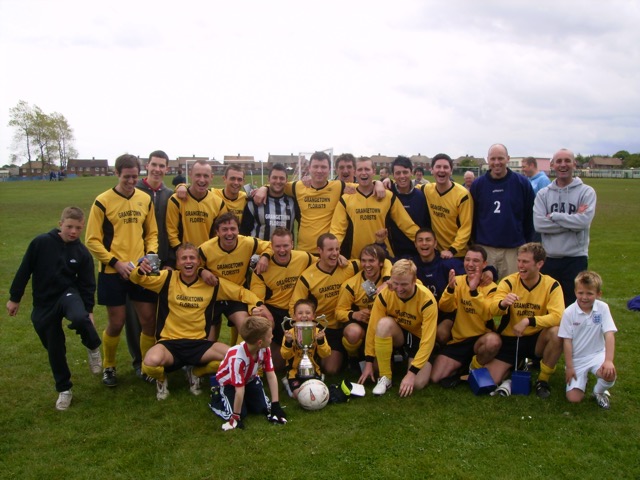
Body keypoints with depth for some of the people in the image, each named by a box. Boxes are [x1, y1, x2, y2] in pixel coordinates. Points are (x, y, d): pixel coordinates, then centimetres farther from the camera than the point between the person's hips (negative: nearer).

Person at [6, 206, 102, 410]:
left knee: (80, 319, -35)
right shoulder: (41, 242, -11)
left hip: (69, 293, -1)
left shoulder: (82, 253, -6)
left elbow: (87, 285, -1)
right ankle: (64, 390, 26)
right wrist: (14, 298, 3)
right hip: (44, 303, 1)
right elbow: (24, 271, -2)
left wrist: (88, 311, -7)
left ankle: (93, 348, -2)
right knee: (54, 349, 7)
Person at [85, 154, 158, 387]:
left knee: (149, 320, 4)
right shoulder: (103, 201, -7)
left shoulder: (145, 199, 5)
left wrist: (150, 254, -6)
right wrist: (116, 263, -14)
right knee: (116, 323, 5)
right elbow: (92, 241, -6)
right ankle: (109, 368, 29)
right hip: (113, 273, -3)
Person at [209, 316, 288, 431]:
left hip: (250, 379, 5)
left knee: (263, 408, -5)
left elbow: (271, 376, -18)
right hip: (228, 383, -5)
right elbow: (239, 389, -35)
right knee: (241, 414, -16)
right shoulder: (237, 358, -42)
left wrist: (275, 404, -17)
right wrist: (236, 416, -26)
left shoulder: (265, 350, -24)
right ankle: (217, 396, 9)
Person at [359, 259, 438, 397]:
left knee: (418, 384, -24)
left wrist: (411, 372, -32)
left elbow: (428, 339, -28)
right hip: (397, 335, 2)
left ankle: (408, 359, 11)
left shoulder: (427, 300, -28)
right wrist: (369, 362, -16)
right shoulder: (384, 295, -22)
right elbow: (373, 328, -15)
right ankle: (385, 377, -22)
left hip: (419, 339, -1)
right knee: (384, 322, -35)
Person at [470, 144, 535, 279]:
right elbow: (472, 217, 9)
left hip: (513, 249, -1)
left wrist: (527, 244, 5)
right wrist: (475, 242, 8)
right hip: (484, 249, 1)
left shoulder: (522, 183, -1)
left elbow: (530, 216, 4)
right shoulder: (478, 184, 3)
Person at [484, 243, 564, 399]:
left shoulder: (551, 285, -11)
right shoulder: (509, 282, -11)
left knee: (556, 332, -33)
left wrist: (528, 321, -34)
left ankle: (543, 380, -8)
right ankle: (519, 363, 21)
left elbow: (557, 316, -24)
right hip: (509, 339, 1)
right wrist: (502, 303, -46)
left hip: (536, 339, -1)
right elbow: (492, 310, -24)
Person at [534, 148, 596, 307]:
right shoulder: (543, 194, 5)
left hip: (576, 258, -2)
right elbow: (539, 223, -10)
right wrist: (572, 219, -12)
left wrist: (553, 216, -9)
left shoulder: (586, 192, 0)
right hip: (549, 258, 2)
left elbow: (584, 221, -16)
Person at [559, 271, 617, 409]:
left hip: (597, 354, 1)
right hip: (577, 359, 0)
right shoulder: (569, 312, -12)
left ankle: (599, 391, 5)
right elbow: (567, 341, -9)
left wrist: (609, 360, -26)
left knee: (609, 374, -32)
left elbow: (609, 334, -15)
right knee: (574, 398, -9)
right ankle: (582, 378, 26)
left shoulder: (602, 308, -10)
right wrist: (569, 367, -9)